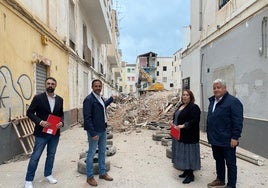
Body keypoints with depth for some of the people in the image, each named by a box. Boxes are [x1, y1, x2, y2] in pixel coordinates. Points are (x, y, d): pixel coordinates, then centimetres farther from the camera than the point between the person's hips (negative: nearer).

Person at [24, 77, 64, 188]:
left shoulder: (59, 99, 5)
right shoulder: (38, 98, -8)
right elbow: (29, 112, -7)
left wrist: (61, 122, -8)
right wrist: (40, 122, -21)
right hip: (42, 133, -4)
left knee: (51, 155, 16)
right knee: (35, 156, 4)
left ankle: (48, 174, 34)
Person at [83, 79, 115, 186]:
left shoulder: (100, 98, 8)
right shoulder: (89, 99, -17)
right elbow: (87, 118, -21)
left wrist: (111, 99, 36)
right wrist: (93, 133, -23)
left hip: (103, 129, 8)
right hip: (94, 131, -8)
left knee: (102, 152, 18)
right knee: (91, 153, 5)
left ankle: (102, 173, 33)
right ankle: (90, 177, 22)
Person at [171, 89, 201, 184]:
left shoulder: (194, 107, -12)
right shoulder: (181, 106, 13)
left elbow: (195, 120, -22)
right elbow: (176, 117, 21)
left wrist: (183, 126, -26)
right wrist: (174, 125, 3)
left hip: (189, 136, -8)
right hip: (179, 135, 8)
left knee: (188, 154, 0)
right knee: (182, 154, 15)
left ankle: (190, 175, 13)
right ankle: (186, 171, 29)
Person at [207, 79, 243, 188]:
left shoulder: (233, 101, -12)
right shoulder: (212, 101, 12)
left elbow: (238, 122, -17)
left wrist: (235, 137, -20)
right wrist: (210, 134, 17)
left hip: (227, 140, -7)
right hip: (215, 139, 8)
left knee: (230, 163, 7)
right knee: (218, 160, 20)